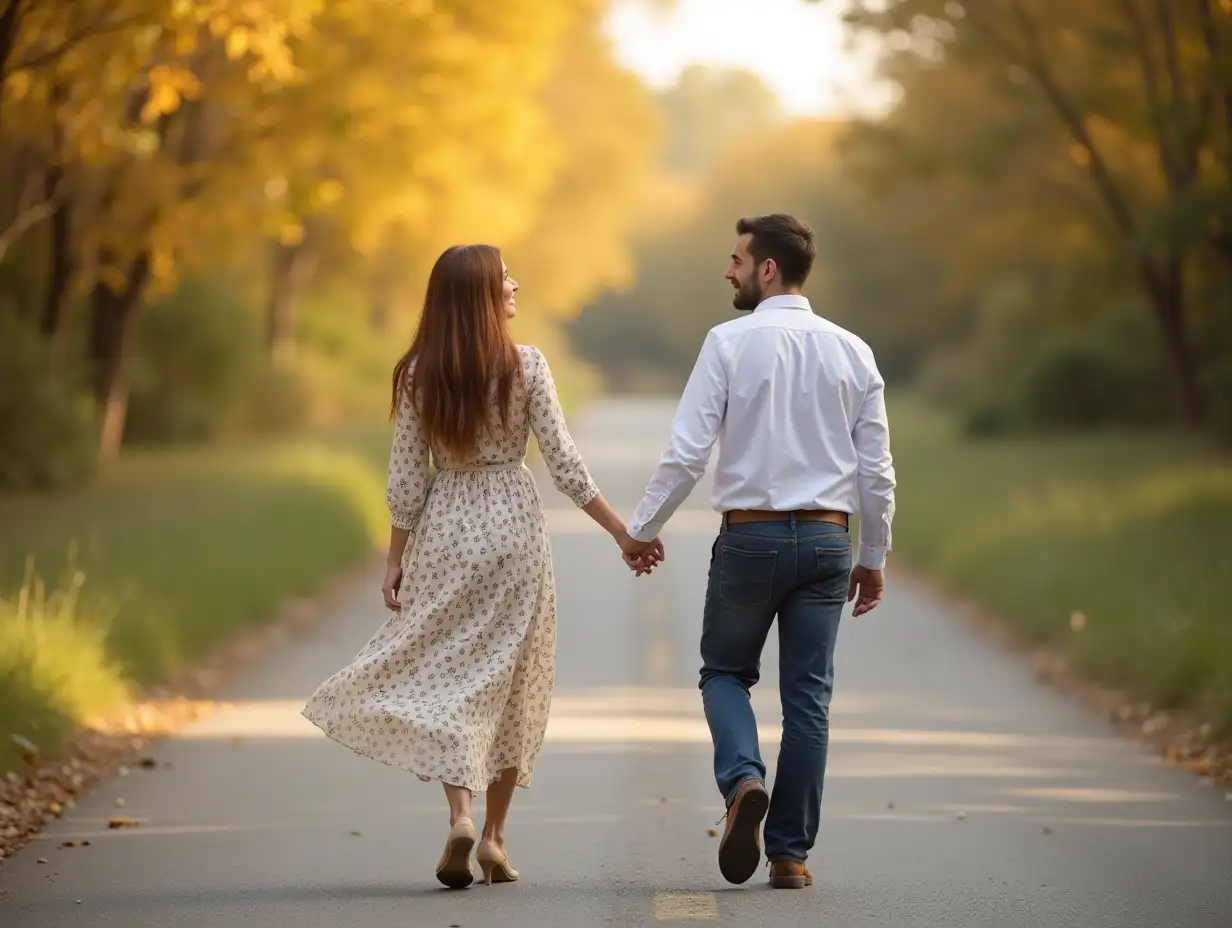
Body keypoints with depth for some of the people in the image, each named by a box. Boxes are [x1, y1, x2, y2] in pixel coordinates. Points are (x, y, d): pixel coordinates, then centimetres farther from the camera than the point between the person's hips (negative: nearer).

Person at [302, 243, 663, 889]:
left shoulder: (417, 373, -2)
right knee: (508, 681, 10)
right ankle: (494, 837, 12)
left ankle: (460, 814, -16)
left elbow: (406, 476, -1)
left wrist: (395, 558, 7)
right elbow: (564, 465, -8)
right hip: (512, 528, -1)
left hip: (444, 533, 1)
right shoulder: (526, 365, -7)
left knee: (445, 676, 6)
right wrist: (625, 534, -2)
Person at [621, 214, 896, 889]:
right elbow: (876, 470, 5)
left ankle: (743, 780, -13)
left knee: (725, 672, 15)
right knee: (807, 695, 8)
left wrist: (644, 528, 2)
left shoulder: (730, 342, -7)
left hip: (750, 536, -3)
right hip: (826, 538, 3)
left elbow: (687, 452, -10)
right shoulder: (851, 352, 4)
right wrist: (873, 557, 15)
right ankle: (790, 854, 8)